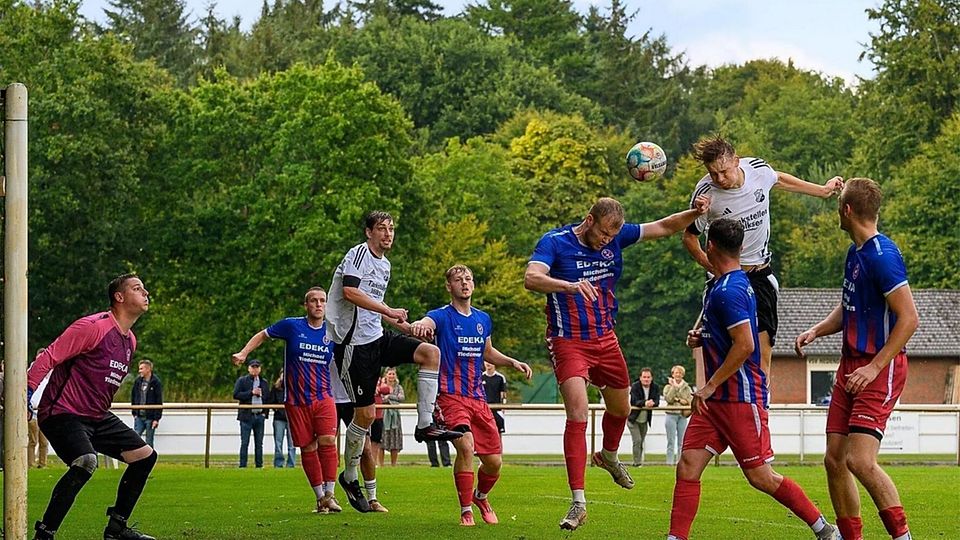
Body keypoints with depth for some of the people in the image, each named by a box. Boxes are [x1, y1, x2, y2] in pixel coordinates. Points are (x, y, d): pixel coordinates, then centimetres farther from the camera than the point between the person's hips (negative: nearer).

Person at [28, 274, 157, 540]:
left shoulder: (130, 340, 14)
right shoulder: (92, 327, -15)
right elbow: (49, 357, -17)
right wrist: (27, 391, -24)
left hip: (97, 417, 10)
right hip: (63, 414, -10)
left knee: (145, 456, 7)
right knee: (86, 462, -32)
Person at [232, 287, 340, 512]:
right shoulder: (292, 326, -2)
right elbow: (262, 335, 10)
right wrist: (243, 353, -1)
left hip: (323, 396, 1)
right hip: (296, 400, -1)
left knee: (327, 440, -17)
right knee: (307, 447, 0)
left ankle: (329, 494, -10)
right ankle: (320, 497, 9)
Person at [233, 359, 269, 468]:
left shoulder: (264, 382, 15)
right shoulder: (242, 381, 3)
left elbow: (268, 398, 20)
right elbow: (236, 395, -9)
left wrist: (266, 412, 7)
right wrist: (251, 393, -13)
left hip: (260, 416, 4)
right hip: (246, 416, -4)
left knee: (259, 443, 6)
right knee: (245, 443, -3)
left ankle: (259, 465, 10)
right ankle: (242, 465, -2)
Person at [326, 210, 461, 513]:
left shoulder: (385, 264, 18)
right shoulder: (358, 254, -9)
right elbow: (349, 291, -25)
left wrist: (401, 325, 19)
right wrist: (388, 310, -23)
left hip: (377, 339, 8)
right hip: (354, 343, -8)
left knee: (431, 352, -12)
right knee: (365, 414, -5)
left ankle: (425, 424, -12)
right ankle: (350, 478, 13)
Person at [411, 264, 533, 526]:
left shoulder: (483, 320, 13)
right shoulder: (442, 316, -5)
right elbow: (425, 323, -29)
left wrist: (512, 362, 13)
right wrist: (419, 326, -53)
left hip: (478, 397, 5)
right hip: (451, 395, -5)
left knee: (494, 462, 3)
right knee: (466, 446, -27)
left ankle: (481, 496, 36)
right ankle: (466, 510, -14)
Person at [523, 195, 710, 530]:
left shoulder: (616, 238, -1)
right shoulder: (555, 242, -16)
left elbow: (664, 227, 6)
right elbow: (531, 279, -32)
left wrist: (694, 213, -12)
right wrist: (570, 285, -49)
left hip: (605, 339, 6)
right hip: (569, 342, -6)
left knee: (620, 408, 21)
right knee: (577, 413, -20)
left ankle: (609, 457, 55)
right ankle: (578, 502, -20)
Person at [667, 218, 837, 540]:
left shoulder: (728, 291, -18)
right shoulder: (738, 283, 14)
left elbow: (745, 345, -26)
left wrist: (710, 386, -20)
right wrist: (703, 336, 14)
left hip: (740, 398, -10)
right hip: (716, 400, 10)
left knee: (761, 477, -3)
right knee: (687, 466, 1)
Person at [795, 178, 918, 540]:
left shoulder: (882, 256, -17)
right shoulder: (855, 252, 12)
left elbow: (909, 319, -21)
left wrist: (875, 367, -21)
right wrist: (815, 331, 8)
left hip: (880, 370, -9)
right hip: (851, 365, 9)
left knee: (859, 460, -18)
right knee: (834, 460, 6)